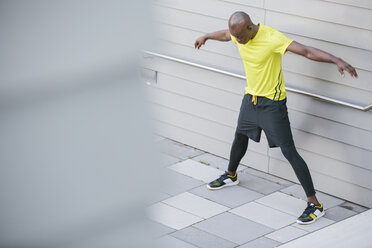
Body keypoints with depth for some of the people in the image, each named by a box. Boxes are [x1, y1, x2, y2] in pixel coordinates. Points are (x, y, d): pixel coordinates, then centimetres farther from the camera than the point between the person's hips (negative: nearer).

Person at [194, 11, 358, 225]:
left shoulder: (272, 38, -28)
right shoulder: (239, 33, -5)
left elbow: (307, 51, -35)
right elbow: (225, 35, 21)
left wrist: (337, 60, -47)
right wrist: (206, 37, 41)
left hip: (272, 103, -7)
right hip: (251, 97, 8)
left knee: (289, 151, -10)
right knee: (240, 137, 28)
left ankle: (315, 204, -7)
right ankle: (231, 176, 57)